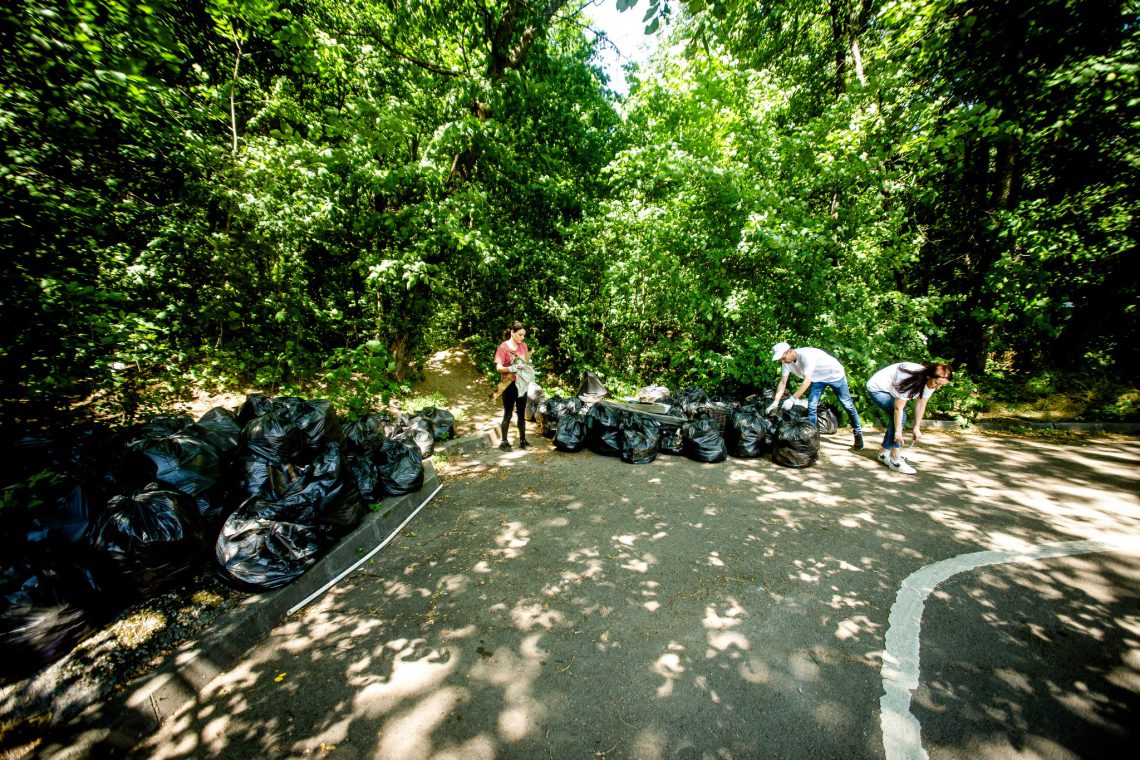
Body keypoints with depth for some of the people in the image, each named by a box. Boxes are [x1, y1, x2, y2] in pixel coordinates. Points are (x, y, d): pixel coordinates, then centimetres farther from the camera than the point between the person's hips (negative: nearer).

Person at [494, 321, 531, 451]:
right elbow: (498, 367, -16)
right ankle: (504, 442, 17)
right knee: (508, 414, 4)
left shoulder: (523, 345, 5)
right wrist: (512, 368, -31)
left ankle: (522, 440, 23)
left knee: (522, 414, 12)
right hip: (509, 385, -5)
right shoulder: (503, 347, -11)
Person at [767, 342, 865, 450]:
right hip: (817, 378, 5)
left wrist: (792, 399, -48)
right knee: (811, 406, -6)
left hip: (835, 375, -5)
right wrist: (775, 402, -23)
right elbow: (782, 383, -14)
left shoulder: (805, 355, -39)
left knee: (847, 405, 6)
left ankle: (858, 432, 24)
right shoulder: (787, 362, -18)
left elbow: (807, 381, -43)